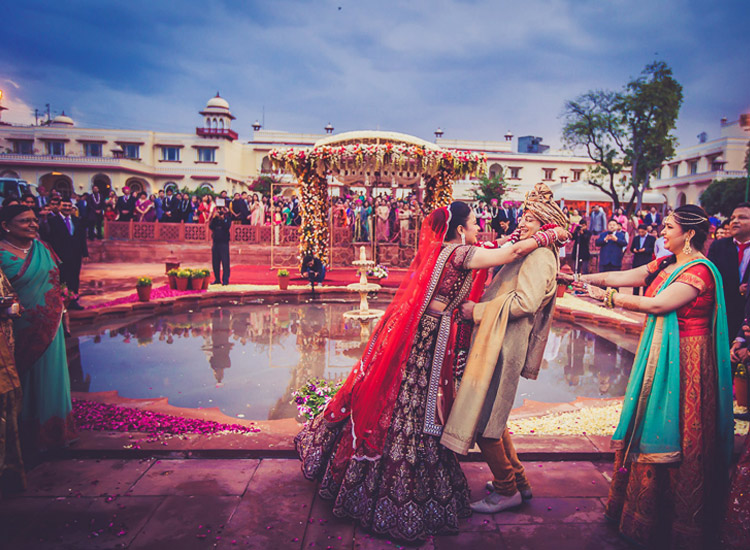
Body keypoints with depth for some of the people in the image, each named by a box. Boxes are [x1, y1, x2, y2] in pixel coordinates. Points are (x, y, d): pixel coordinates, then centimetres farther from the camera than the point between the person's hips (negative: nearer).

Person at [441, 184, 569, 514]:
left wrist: (478, 310, -17)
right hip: (495, 343, 10)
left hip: (504, 347, -10)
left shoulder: (541, 257, -11)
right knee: (492, 416, 18)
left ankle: (507, 490, 14)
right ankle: (518, 482, 31)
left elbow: (525, 302, -23)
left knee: (483, 421, -4)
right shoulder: (527, 254, 21)